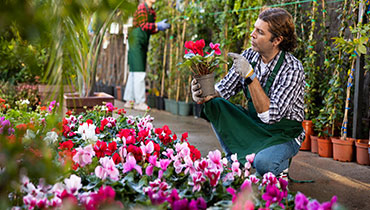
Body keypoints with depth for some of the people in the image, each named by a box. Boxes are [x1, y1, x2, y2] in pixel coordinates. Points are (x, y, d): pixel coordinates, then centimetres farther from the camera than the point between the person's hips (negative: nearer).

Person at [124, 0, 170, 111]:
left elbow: (151, 30, 14)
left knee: (134, 73, 10)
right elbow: (144, 26, -18)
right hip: (136, 42, -9)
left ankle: (129, 100, 13)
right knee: (139, 72, -11)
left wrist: (161, 27, -2)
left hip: (143, 44, 9)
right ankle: (139, 102, -11)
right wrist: (158, 25, -20)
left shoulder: (152, 12, 16)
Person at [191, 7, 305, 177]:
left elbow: (270, 115, -31)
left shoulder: (292, 69, -24)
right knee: (214, 105, -14)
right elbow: (223, 89, 2)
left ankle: (280, 166, 2)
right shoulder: (249, 56, -6)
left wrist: (250, 75, -36)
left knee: (263, 162, -35)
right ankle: (235, 159, -1)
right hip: (253, 125, 6)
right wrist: (204, 96, -21)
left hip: (284, 134, -5)